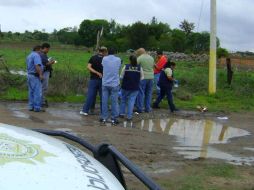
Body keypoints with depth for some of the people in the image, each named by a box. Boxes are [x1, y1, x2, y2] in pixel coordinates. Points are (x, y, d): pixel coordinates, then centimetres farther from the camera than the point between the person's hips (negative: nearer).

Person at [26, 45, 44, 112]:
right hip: (35, 76, -10)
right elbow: (37, 66, -25)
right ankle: (37, 107, -8)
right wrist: (40, 74, -25)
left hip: (29, 75, 10)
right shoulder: (36, 55, -13)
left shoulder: (29, 56, 17)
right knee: (37, 92, -7)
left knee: (31, 92, 11)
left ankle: (31, 106, 11)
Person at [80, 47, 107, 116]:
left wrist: (97, 73, -11)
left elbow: (89, 67, -9)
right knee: (102, 96, 8)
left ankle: (85, 110, 6)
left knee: (90, 95, 5)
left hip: (93, 79, 2)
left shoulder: (93, 58, 1)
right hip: (102, 79, -2)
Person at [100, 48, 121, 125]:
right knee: (114, 102, 3)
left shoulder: (104, 59, 0)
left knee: (104, 101, 8)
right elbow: (119, 68, 10)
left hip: (105, 83, 1)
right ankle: (114, 119, 6)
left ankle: (104, 118, 13)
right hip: (114, 84, -1)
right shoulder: (118, 60, -2)